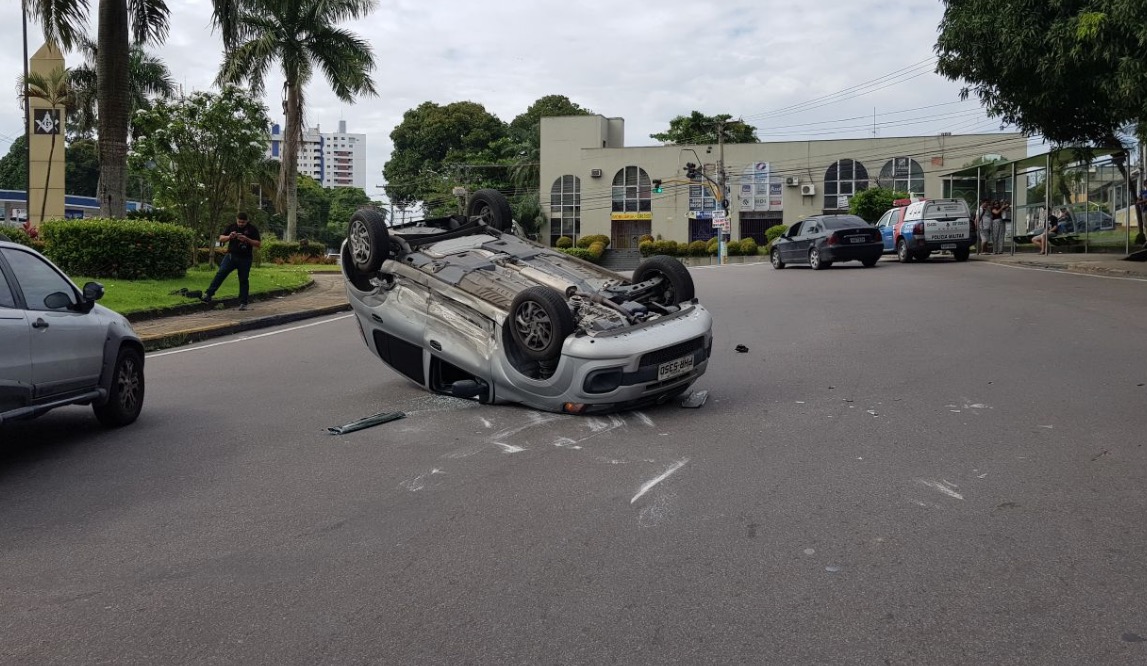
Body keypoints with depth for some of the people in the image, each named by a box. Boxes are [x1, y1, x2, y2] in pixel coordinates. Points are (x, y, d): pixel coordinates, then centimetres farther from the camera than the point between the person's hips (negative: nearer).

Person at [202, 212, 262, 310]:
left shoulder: (252, 229, -1)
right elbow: (221, 239, 5)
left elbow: (258, 243, -5)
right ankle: (208, 294, -15)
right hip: (231, 255, 1)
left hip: (245, 259, -1)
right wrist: (229, 237, -17)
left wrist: (247, 239, -20)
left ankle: (243, 303, 10)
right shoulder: (231, 226, 6)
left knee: (243, 280, 3)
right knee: (220, 274, -13)